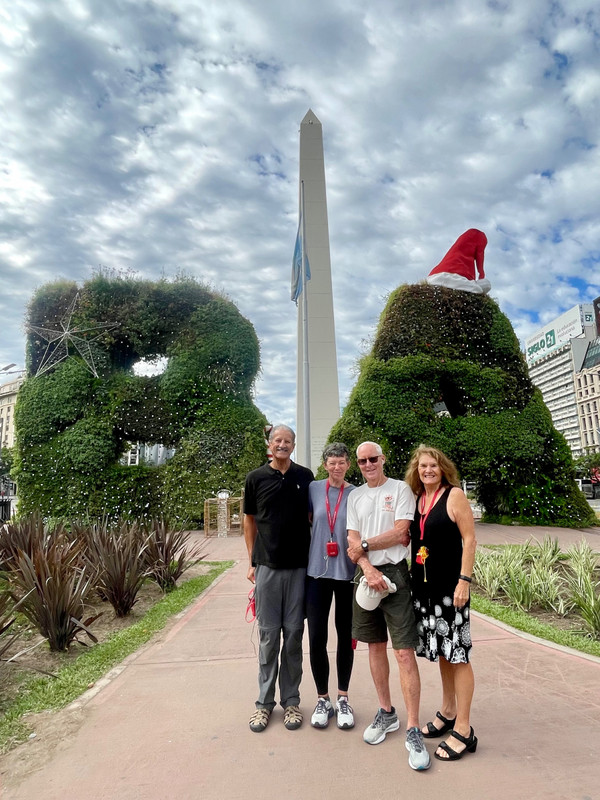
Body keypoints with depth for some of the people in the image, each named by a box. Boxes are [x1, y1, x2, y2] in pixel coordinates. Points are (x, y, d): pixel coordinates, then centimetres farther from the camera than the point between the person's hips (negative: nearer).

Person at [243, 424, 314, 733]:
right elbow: (250, 520, 7)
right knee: (268, 634, 7)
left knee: (294, 634, 9)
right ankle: (265, 701, 23)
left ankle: (291, 700, 24)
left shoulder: (305, 476, 3)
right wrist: (251, 561, 4)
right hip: (267, 566, 0)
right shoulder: (256, 478, 0)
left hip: (299, 567, 1)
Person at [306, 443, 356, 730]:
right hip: (317, 572, 1)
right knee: (317, 638, 5)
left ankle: (343, 699, 29)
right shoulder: (314, 489, 1)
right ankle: (322, 700, 25)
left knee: (345, 636, 11)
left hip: (347, 573, -1)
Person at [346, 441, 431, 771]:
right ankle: (386, 713, 31)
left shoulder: (400, 489, -3)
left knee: (404, 653, -5)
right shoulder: (354, 496, 10)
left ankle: (413, 731, 6)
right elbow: (353, 541, 4)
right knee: (375, 646, 15)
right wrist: (368, 569, -12)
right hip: (366, 574, 5)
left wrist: (365, 545, -5)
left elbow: (401, 534, -12)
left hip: (395, 573, -5)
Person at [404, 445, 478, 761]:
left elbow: (469, 539, -11)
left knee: (457, 654, 0)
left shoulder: (454, 495, -9)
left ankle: (463, 731, 12)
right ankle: (447, 713, 33)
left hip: (450, 586, -6)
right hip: (423, 586, 6)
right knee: (441, 651, 17)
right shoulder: (416, 499, 8)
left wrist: (464, 580, -16)